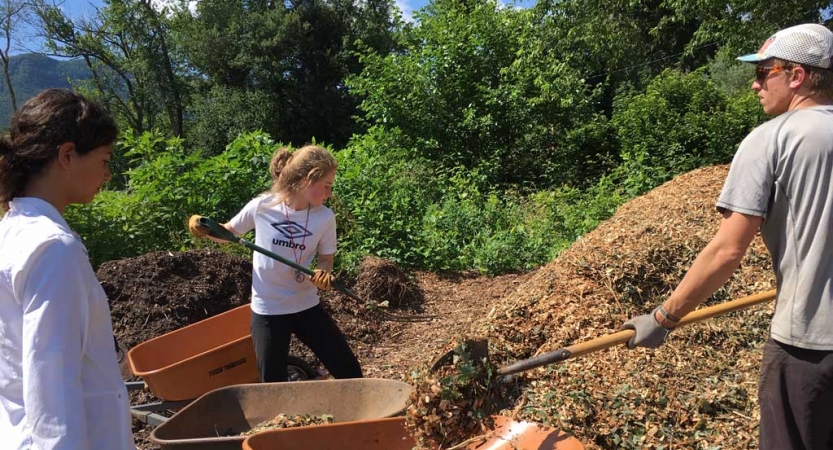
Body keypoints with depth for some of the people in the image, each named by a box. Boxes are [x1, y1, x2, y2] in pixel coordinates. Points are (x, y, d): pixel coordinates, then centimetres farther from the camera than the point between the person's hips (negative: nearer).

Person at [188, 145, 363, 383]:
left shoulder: (325, 217, -8)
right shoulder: (261, 206, -12)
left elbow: (326, 258, 4)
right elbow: (228, 232, 5)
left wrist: (324, 273, -19)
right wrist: (204, 229, -15)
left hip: (307, 306, 2)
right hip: (268, 309, -2)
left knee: (349, 371, 7)